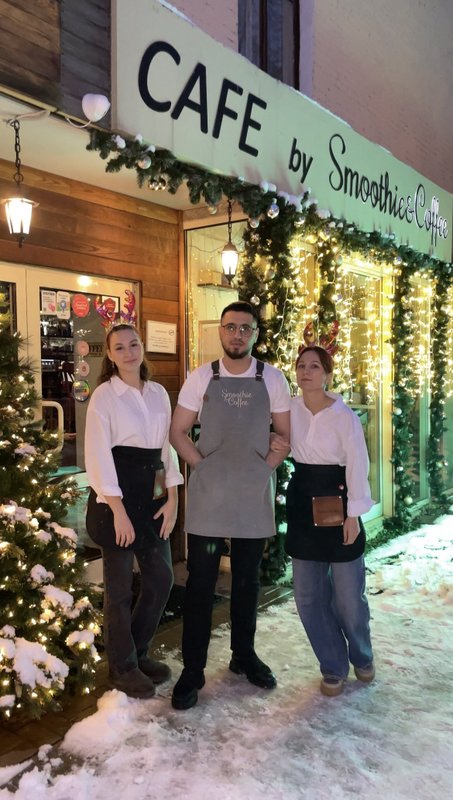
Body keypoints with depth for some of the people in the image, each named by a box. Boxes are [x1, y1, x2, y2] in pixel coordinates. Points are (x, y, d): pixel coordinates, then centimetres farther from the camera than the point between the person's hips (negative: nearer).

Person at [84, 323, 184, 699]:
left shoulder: (159, 393, 9)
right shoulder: (104, 395, -6)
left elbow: (168, 446, 10)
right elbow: (98, 455, -11)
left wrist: (172, 498, 2)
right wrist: (118, 510, -16)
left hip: (153, 494, 6)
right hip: (118, 495, -6)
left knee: (162, 579, 11)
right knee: (120, 586, 5)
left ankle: (139, 652, 32)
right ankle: (122, 667, 24)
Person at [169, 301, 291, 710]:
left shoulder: (273, 379, 2)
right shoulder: (201, 378, 0)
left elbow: (286, 435, 7)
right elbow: (178, 432, 4)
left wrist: (266, 466, -4)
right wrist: (203, 465, -5)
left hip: (255, 496, 1)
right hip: (208, 496, -1)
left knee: (248, 581, 14)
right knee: (200, 582, 3)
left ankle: (244, 655, 32)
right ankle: (193, 669, 15)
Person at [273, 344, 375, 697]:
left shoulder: (344, 415, -12)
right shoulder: (290, 409, 0)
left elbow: (358, 465, -9)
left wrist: (354, 514, -11)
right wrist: (272, 442, -5)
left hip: (337, 500, -4)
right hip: (302, 502, 4)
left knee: (347, 593, 4)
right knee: (308, 594, 7)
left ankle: (362, 655, 34)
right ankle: (334, 666, 26)